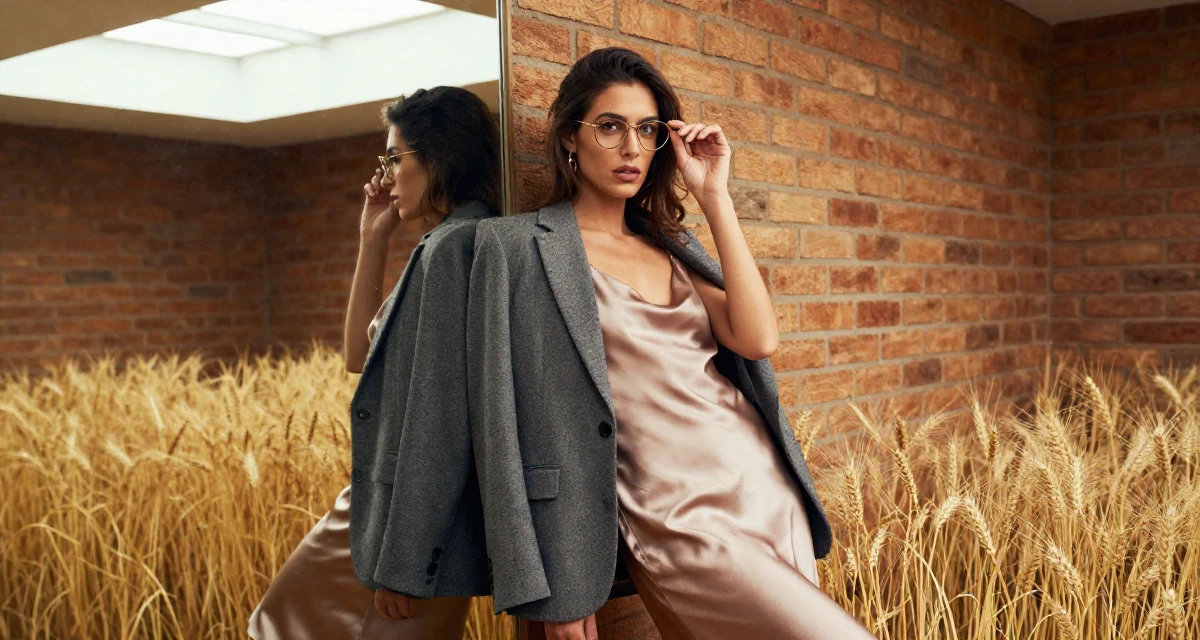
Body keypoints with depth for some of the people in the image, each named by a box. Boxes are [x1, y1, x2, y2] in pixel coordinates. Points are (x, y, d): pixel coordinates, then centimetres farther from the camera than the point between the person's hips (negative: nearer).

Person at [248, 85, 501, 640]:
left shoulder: (453, 246, -19)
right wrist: (372, 242, 12)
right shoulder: (446, 244, 12)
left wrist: (403, 563, -21)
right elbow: (362, 357, 19)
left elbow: (441, 416, -24)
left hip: (415, 526, -10)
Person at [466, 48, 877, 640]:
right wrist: (554, 593, -8)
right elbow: (506, 420, -5)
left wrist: (712, 196, -1)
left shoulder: (671, 245, 15)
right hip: (681, 522, -6)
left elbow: (757, 339, -2)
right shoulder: (517, 245, -2)